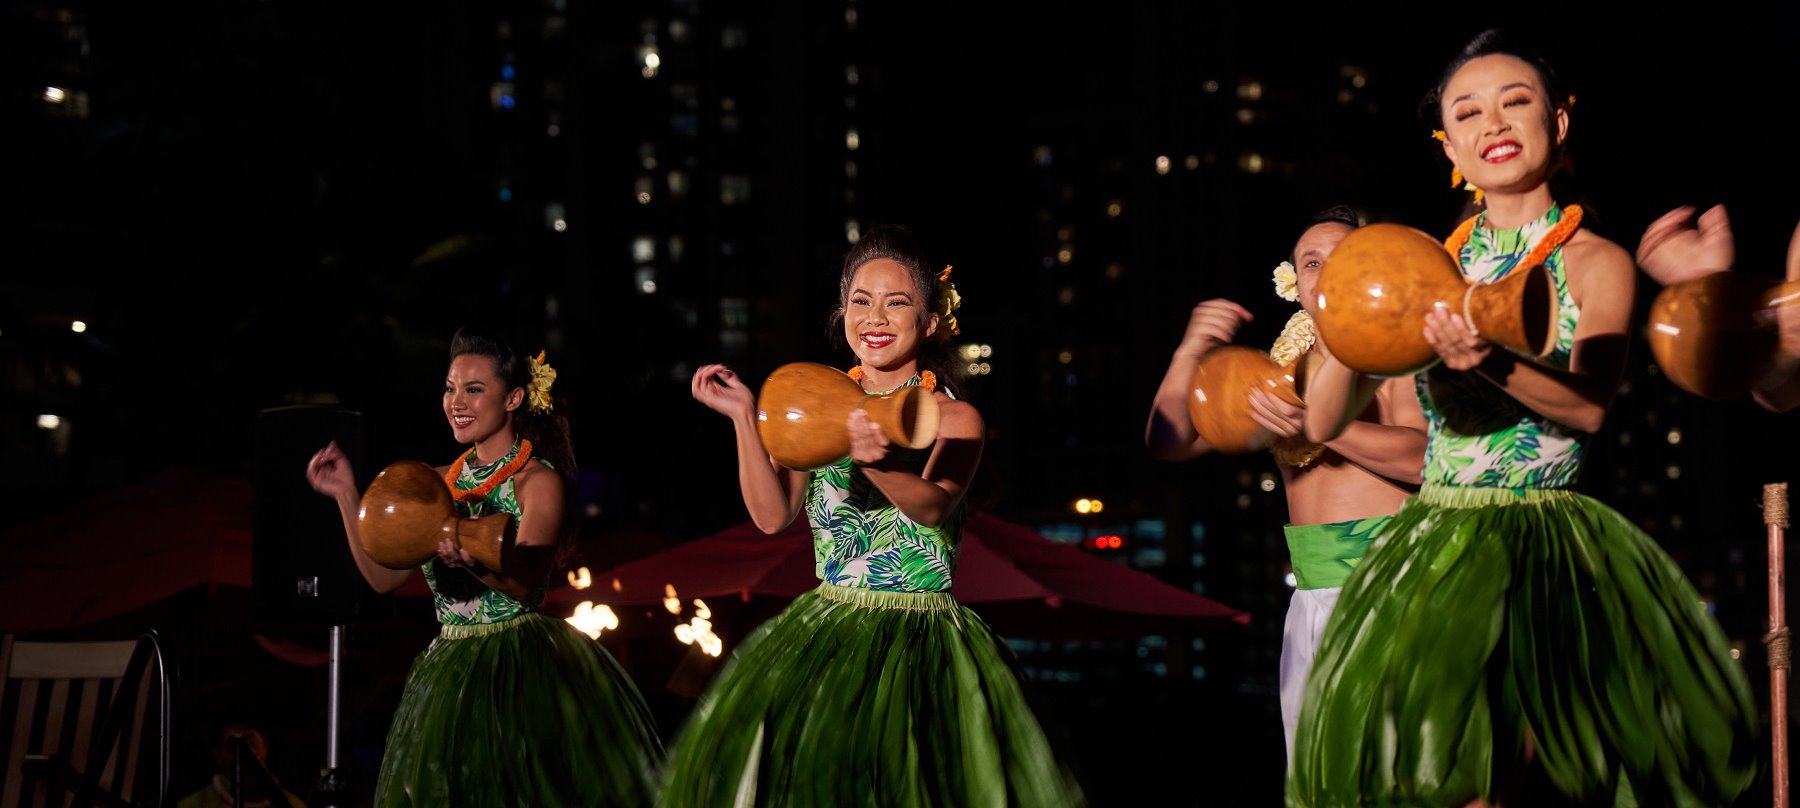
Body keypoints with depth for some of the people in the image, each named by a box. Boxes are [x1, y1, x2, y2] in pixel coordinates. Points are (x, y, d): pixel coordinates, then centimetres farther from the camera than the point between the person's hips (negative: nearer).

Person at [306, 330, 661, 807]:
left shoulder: (539, 481, -8)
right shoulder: (441, 482, 10)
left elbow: (526, 584, -23)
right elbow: (383, 576, 5)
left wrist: (472, 562, -42)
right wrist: (347, 497, -3)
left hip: (524, 673, -6)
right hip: (449, 673, 6)